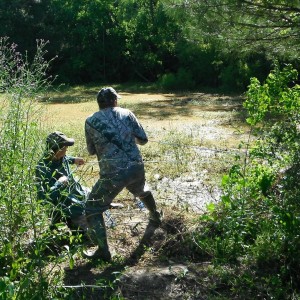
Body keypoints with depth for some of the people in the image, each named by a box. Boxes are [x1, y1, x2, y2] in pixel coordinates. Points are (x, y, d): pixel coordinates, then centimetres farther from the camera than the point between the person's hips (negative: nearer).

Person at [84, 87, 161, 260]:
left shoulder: (91, 122, 0)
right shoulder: (127, 114, 5)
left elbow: (91, 150, 11)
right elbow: (143, 140, 9)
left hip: (113, 174, -4)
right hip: (137, 168, 4)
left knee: (93, 209, 11)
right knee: (142, 191, 36)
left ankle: (103, 250, 5)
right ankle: (155, 218, 58)